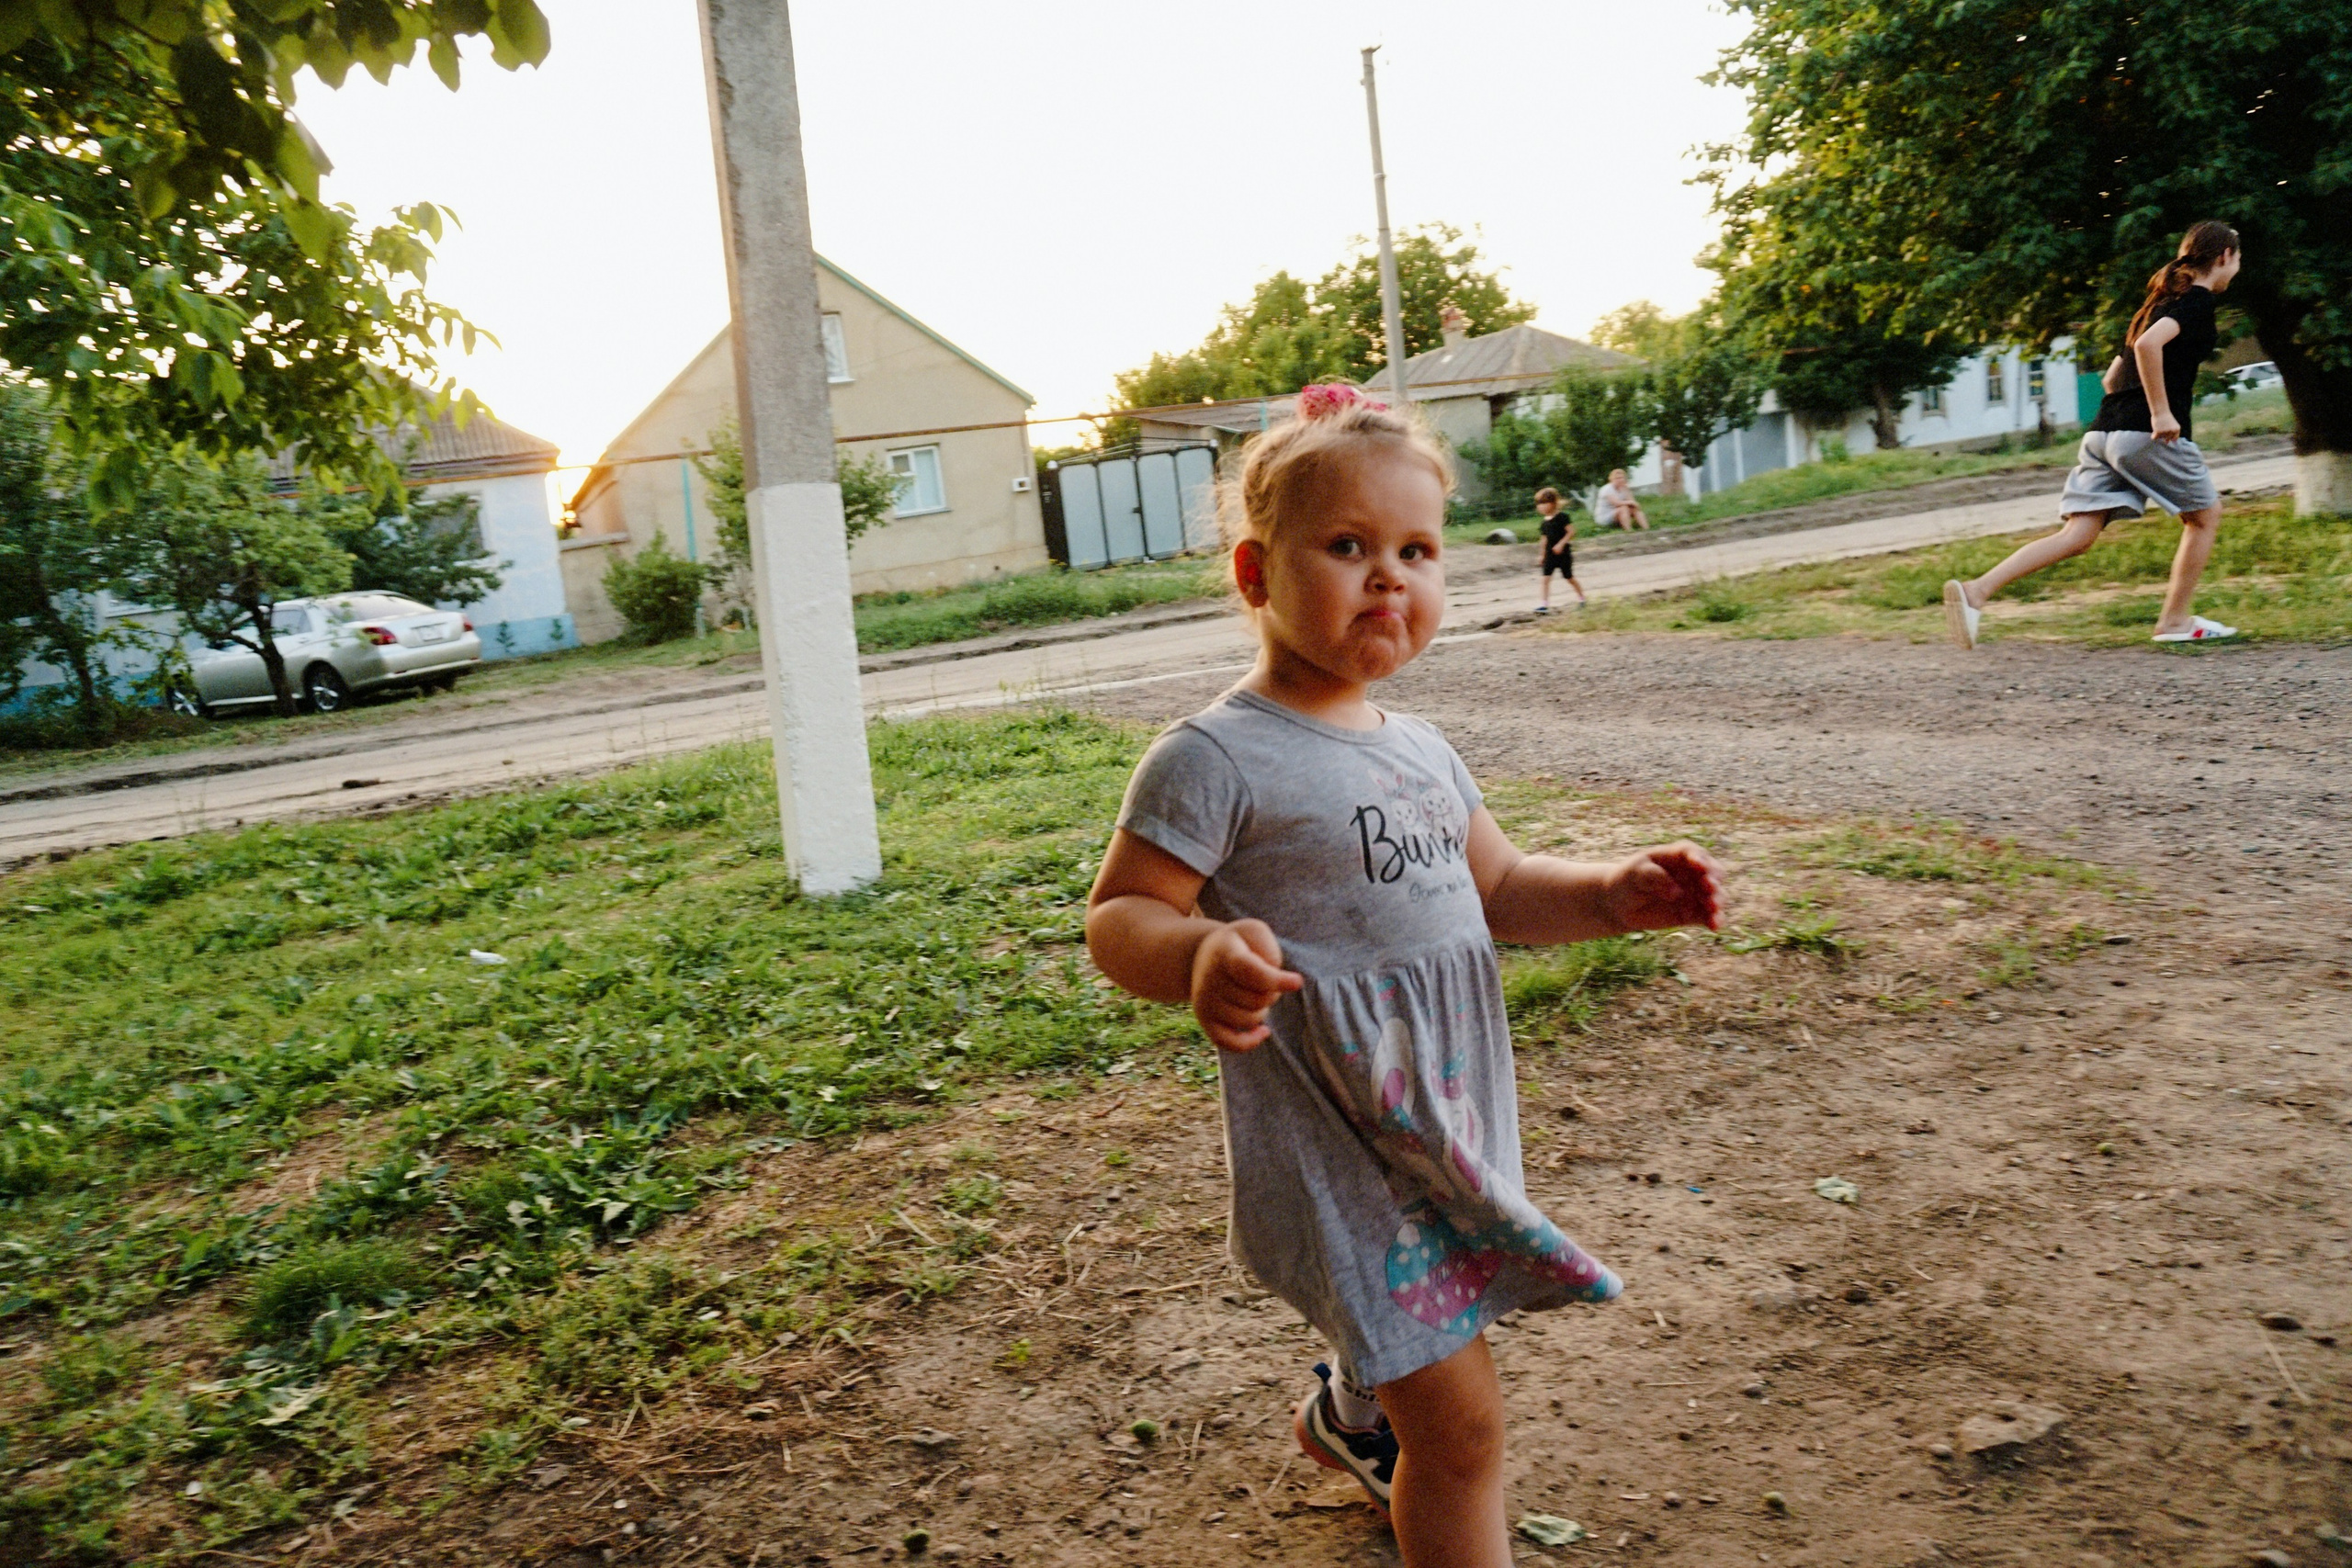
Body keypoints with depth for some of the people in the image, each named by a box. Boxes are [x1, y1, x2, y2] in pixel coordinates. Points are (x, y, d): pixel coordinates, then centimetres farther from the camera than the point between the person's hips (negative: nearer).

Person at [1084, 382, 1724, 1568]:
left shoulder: (1419, 749, 8)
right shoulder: (1217, 757, -17)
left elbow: (1496, 889, 16)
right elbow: (1119, 917, -16)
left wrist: (1610, 895, -2)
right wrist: (1199, 958, -38)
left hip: (1452, 1115, 8)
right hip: (1335, 1145, -8)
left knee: (1414, 1338, 30)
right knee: (1460, 1420, -6)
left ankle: (1347, 1413, 62)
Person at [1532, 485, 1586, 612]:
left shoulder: (1562, 517, -12)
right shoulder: (1545, 522, 7)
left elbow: (1571, 532, -17)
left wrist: (1561, 544, -24)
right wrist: (1543, 554, 16)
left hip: (1563, 553, -5)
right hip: (1550, 554, 5)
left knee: (1570, 578, 7)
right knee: (1546, 578, -7)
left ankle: (1582, 598, 26)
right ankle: (1544, 603, -8)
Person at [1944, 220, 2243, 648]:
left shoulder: (2164, 298, 25)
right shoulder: (2198, 300, -3)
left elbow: (2112, 378, 26)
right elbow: (2147, 344, -22)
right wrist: (2161, 413, -20)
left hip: (2104, 431, 8)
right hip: (2146, 435, -8)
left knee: (2078, 534, -3)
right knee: (2205, 514, 13)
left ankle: (1976, 590, -21)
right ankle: (2175, 621, 16)